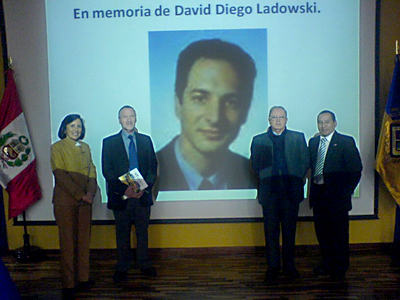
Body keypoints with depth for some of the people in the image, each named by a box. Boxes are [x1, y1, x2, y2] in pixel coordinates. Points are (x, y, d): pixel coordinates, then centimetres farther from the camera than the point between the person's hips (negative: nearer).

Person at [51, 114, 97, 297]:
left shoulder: (85, 147, 15)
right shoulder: (57, 147, -1)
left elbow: (92, 172, 12)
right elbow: (60, 175, -10)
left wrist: (91, 193, -4)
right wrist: (80, 194, -14)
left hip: (85, 200, 5)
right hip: (65, 201, -5)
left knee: (84, 239, 8)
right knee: (68, 241, -1)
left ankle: (83, 277, 19)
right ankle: (68, 283, 7)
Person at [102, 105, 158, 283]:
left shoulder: (146, 140, 8)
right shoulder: (109, 142, 1)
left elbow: (153, 167, 6)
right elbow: (107, 171, -5)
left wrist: (145, 187, -10)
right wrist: (124, 189, -16)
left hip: (143, 195, 2)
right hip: (120, 196, -1)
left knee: (143, 231, 11)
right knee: (122, 233, 10)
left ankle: (144, 265, 27)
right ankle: (122, 268, 24)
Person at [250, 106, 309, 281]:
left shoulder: (298, 138, 9)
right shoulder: (259, 140, 9)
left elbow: (305, 162, 8)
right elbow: (255, 165, 8)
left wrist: (298, 179, 0)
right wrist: (264, 180, 0)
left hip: (291, 192, 0)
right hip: (269, 193, 0)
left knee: (290, 231, 8)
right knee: (271, 231, 6)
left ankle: (289, 266, 22)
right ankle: (272, 266, 18)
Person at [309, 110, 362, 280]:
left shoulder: (346, 142, -5)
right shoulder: (313, 142, 11)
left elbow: (355, 170, -6)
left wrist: (346, 193, -9)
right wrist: (315, 180, 0)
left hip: (336, 196, -5)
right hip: (318, 196, 5)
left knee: (339, 234, 5)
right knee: (322, 232, 13)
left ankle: (340, 268, 21)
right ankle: (327, 264, 30)